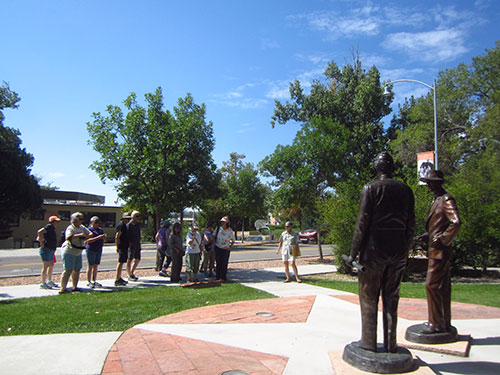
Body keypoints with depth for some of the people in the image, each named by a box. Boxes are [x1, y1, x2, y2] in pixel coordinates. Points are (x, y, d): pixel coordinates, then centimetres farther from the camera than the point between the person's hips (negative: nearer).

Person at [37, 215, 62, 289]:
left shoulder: (52, 228, 17)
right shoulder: (49, 227, -13)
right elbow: (40, 232, -29)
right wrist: (41, 243, -24)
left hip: (50, 250, 10)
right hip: (46, 249, -10)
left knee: (51, 265, 16)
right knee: (45, 266, -6)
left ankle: (49, 281, 26)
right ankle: (43, 283, 0)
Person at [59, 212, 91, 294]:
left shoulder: (81, 227, 7)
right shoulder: (70, 228, -15)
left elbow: (90, 233, 13)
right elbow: (67, 237, -32)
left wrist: (87, 236, -9)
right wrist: (78, 235, -39)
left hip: (78, 252, 8)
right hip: (69, 252, -8)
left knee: (77, 269, 10)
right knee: (68, 270, -10)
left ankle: (74, 287, 19)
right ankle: (62, 288, -6)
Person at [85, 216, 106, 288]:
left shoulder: (100, 229, 14)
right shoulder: (89, 230, -7)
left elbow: (104, 239, 17)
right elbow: (88, 241, -18)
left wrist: (104, 237, -6)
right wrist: (98, 237, -26)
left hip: (99, 250, 7)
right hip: (91, 250, -6)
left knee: (96, 266, 9)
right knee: (90, 266, -2)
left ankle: (94, 281, 16)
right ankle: (89, 282, 6)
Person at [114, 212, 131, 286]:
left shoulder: (124, 225, 18)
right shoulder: (121, 225, -14)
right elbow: (117, 237, -19)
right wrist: (117, 247, -18)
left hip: (125, 247, 11)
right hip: (122, 247, -11)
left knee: (121, 262, 15)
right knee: (121, 262, -10)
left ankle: (119, 278, 24)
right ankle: (117, 280, -9)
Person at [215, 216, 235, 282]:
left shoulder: (230, 230, -6)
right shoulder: (218, 228, -3)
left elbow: (233, 240, 6)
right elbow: (214, 236, 15)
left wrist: (230, 246, -7)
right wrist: (215, 242, 2)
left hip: (226, 249, -1)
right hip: (218, 248, 1)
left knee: (224, 263, 0)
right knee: (218, 263, 5)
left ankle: (223, 277, 10)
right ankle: (217, 277, 15)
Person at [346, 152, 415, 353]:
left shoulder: (370, 188, -8)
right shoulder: (406, 190, 6)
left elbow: (362, 223, -11)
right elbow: (410, 226, 8)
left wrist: (353, 253, -6)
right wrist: (405, 251, 18)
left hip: (374, 250, -5)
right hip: (398, 252, 5)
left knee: (368, 298, 7)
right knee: (391, 298, 14)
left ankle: (369, 342, 13)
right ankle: (390, 344, 20)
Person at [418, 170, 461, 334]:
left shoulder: (447, 200, -11)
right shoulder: (437, 200, 18)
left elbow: (456, 223, -22)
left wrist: (442, 240, -19)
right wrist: (427, 236, 12)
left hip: (440, 251, -10)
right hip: (436, 251, 10)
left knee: (432, 285, -8)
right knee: (442, 287, 13)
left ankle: (436, 324, 0)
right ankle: (444, 323, 22)